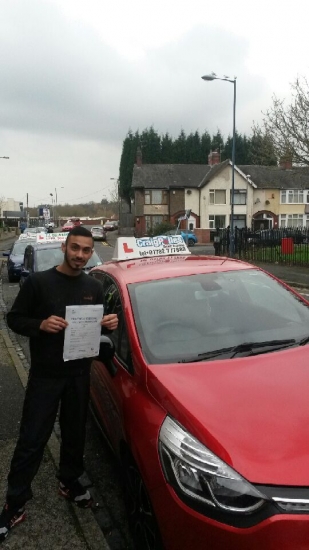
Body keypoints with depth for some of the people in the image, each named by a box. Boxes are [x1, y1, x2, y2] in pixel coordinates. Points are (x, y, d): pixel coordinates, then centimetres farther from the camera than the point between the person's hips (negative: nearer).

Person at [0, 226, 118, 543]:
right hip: (45, 375, -4)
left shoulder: (94, 287, 5)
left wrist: (108, 324, -9)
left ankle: (69, 482, 40)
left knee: (75, 433, 18)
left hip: (80, 374, 4)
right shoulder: (38, 282, -10)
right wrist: (41, 324, -24)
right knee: (32, 439, 3)